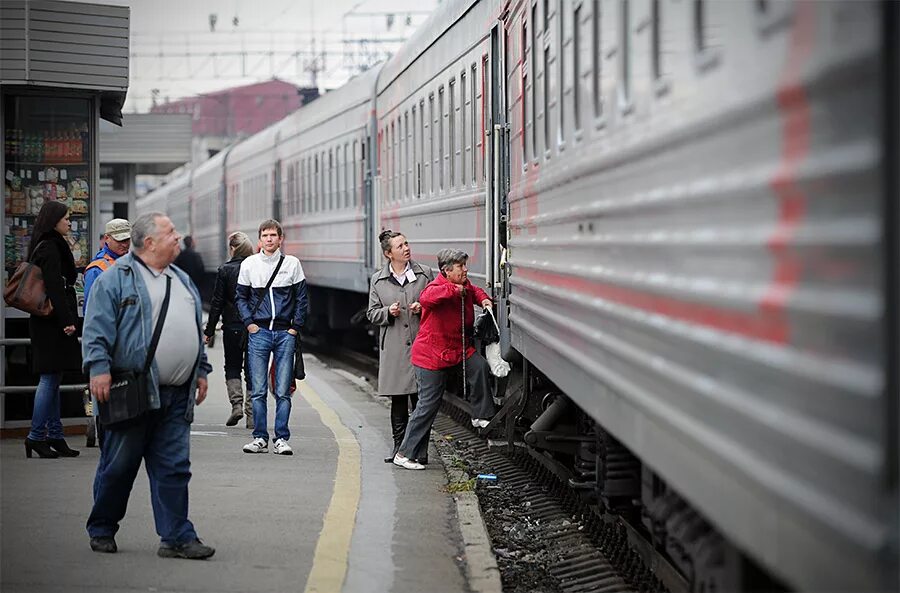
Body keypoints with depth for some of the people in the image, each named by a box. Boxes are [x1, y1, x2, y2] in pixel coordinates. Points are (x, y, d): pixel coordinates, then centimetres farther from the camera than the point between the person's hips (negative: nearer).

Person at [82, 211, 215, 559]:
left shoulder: (182, 280, 19)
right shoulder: (117, 278, -3)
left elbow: (196, 332, 25)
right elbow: (97, 328, -9)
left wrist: (201, 371, 21)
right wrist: (99, 368, -19)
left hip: (176, 396, 6)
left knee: (173, 468, 3)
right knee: (118, 465, 4)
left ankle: (177, 537, 5)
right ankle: (101, 530, 20)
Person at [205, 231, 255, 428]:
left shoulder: (225, 271, -7)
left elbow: (217, 303, -5)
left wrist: (209, 330, 2)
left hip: (233, 327, -2)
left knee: (232, 367, 13)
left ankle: (236, 403, -6)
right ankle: (252, 414, 4)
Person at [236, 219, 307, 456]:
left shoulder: (292, 263, 4)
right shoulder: (249, 264, 6)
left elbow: (301, 298, 7)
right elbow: (241, 297, 11)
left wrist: (295, 327, 0)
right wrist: (249, 323, 0)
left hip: (285, 333, 0)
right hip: (259, 332, 0)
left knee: (283, 391, -1)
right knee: (258, 390, 0)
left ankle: (282, 438, 3)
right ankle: (260, 438, 7)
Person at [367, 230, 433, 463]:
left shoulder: (425, 274, 5)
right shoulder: (377, 280, 9)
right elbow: (372, 314, 12)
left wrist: (423, 308, -8)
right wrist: (388, 312, -8)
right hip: (393, 347, 1)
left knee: (421, 398, -2)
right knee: (397, 398, 4)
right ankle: (399, 445, 13)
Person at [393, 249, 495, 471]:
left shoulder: (464, 286, 6)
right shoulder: (437, 287, -19)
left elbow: (473, 291, 31)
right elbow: (426, 298, -44)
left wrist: (484, 299, 10)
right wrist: (453, 290, -40)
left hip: (458, 350, 8)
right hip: (432, 355, -8)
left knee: (479, 365, -20)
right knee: (428, 404, -4)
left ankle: (481, 416, -5)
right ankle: (404, 454, 4)